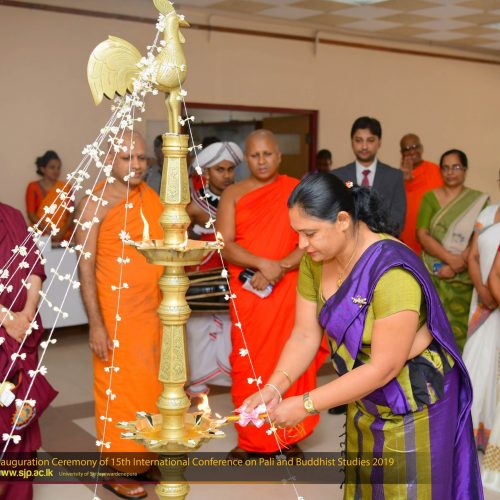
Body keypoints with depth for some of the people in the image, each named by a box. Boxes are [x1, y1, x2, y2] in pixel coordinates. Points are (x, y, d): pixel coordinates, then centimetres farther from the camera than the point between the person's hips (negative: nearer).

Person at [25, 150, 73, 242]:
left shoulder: (65, 188, 9)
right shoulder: (33, 187, 5)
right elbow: (31, 214, -1)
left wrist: (63, 231, -12)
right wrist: (49, 232, -12)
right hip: (41, 237, -1)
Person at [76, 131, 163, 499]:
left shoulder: (153, 198, 8)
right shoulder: (95, 203, -10)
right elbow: (85, 267, -11)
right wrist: (96, 324, -16)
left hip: (154, 312, 6)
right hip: (116, 315, -6)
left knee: (151, 386, 13)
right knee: (118, 390, 3)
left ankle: (145, 457, 28)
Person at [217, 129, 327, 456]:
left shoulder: (297, 191, 3)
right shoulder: (233, 194, 5)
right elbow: (225, 245, -4)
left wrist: (279, 269, -16)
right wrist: (262, 264, -20)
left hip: (290, 290, 0)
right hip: (248, 294, 1)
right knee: (248, 363, 3)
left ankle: (288, 436, 16)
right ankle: (250, 439, 15)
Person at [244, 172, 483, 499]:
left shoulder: (392, 272, -33)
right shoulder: (315, 260, -11)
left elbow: (384, 368, -30)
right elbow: (305, 336, -6)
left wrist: (306, 405, -28)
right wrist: (274, 388, -21)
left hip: (413, 401, -6)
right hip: (364, 395, 7)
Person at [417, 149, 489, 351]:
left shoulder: (479, 200, 3)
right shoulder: (430, 197, 5)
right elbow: (422, 234, -4)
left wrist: (458, 263, -16)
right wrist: (450, 258, -17)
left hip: (464, 277, 0)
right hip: (434, 275, 1)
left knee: (460, 325, -2)